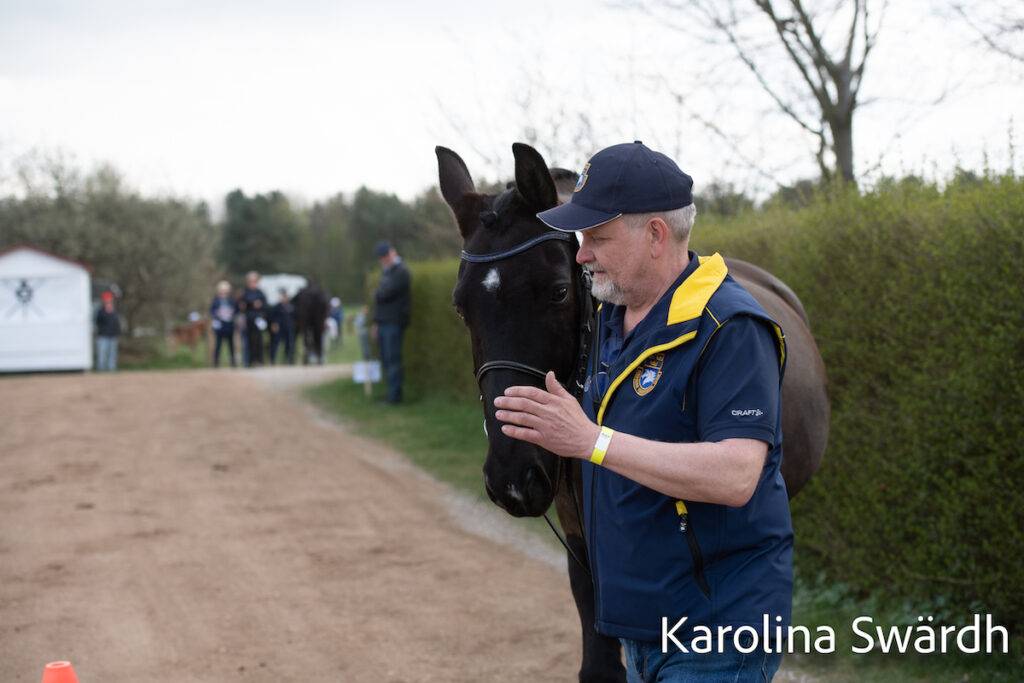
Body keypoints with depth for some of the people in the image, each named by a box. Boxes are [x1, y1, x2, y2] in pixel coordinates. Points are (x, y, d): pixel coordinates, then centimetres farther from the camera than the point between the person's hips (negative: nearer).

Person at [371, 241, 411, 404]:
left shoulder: (401, 272, -10)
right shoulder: (386, 272, 20)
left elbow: (385, 294, -19)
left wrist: (377, 295, 4)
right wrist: (376, 322, 17)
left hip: (394, 323, -9)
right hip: (383, 322, 9)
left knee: (393, 359, -9)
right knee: (386, 360, 8)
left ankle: (394, 395, -8)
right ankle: (392, 394, 12)